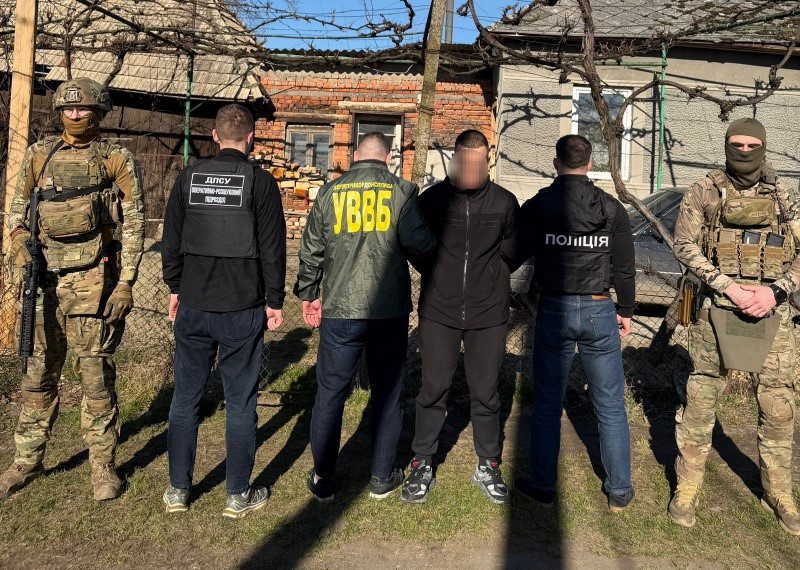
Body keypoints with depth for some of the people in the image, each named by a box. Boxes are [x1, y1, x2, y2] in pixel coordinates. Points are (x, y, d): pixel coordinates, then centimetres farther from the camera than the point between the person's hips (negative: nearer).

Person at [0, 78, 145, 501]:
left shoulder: (118, 160, 1)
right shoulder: (39, 155, 12)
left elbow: (133, 224, -2)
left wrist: (126, 282, -8)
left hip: (93, 282, -4)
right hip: (44, 280, 4)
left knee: (96, 375, 1)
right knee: (38, 375, 11)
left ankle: (102, 464, 13)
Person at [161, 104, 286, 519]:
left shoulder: (189, 177, 4)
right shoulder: (260, 181, -6)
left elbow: (171, 239, 8)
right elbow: (273, 248, -6)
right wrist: (274, 301, 2)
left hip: (193, 306, 3)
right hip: (243, 310, -3)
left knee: (185, 398, 13)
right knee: (240, 403, 6)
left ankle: (178, 490, 23)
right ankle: (238, 495, 15)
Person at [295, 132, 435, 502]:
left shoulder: (331, 191, 4)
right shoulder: (401, 191, -2)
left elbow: (311, 249, 8)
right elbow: (420, 244, -12)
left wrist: (308, 294, 20)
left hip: (339, 310, 1)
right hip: (390, 310, -1)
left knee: (330, 394, 11)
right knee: (387, 394, 13)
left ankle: (323, 480, 20)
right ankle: (382, 478, 23)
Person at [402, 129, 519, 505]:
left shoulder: (505, 202, 1)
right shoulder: (431, 199, -1)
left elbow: (512, 253, 12)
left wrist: (489, 276, 3)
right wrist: (441, 277, 4)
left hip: (489, 315, 1)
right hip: (438, 313, 0)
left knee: (485, 393, 10)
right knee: (433, 390, 5)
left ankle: (488, 466, 27)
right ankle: (422, 465, 21)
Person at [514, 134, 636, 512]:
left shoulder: (536, 206, -5)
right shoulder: (612, 209, 0)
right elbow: (625, 267, 4)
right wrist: (625, 310, 16)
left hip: (553, 311, -1)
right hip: (600, 311, 1)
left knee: (546, 404, 11)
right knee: (610, 406, 12)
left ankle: (542, 486, 20)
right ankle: (619, 491, 22)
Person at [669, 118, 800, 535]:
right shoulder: (703, 192, 2)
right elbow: (685, 245, -6)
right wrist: (730, 288, -16)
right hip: (717, 311, -2)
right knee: (700, 399, 4)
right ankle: (687, 486, 18)